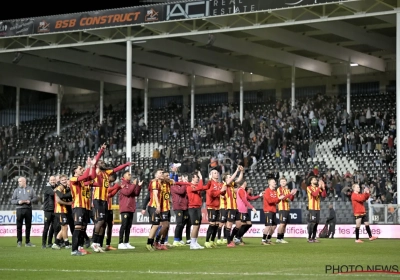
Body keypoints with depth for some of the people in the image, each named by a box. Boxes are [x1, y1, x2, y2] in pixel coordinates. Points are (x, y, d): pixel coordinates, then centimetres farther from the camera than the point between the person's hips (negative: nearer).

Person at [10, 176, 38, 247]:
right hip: (19, 209, -1)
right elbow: (12, 200, 6)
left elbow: (35, 198, 7)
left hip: (28, 209, 1)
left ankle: (27, 242, 10)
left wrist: (30, 201, -10)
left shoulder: (30, 189, 10)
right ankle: (19, 241, 4)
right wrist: (18, 202, -12)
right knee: (19, 226, -2)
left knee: (28, 226, 4)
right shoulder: (16, 190, 9)